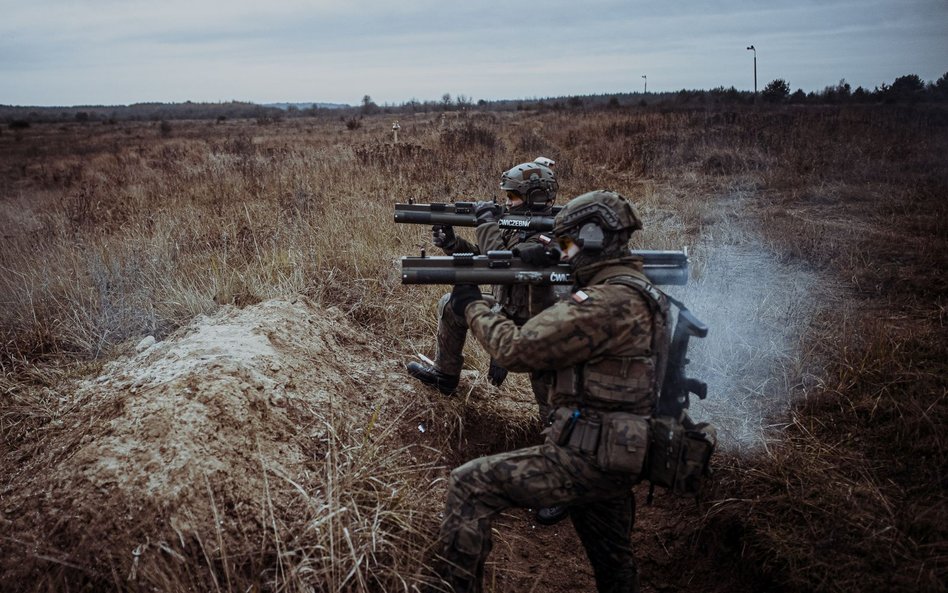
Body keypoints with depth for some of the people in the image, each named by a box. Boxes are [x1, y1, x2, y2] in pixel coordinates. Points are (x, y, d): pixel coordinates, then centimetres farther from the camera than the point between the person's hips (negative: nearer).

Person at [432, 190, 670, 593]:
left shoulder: (610, 301, -20)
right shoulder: (636, 292, 12)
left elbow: (518, 349, -20)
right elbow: (554, 340, 19)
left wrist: (472, 307, -4)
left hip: (586, 460, -10)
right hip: (617, 458, 10)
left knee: (470, 485, -5)